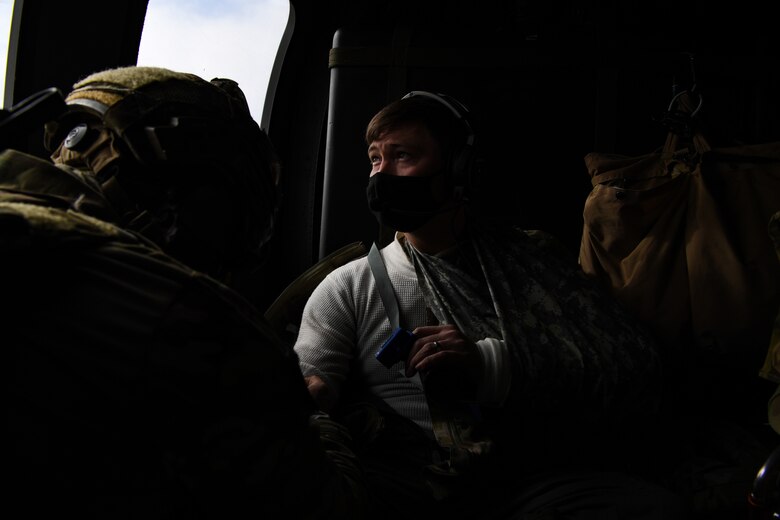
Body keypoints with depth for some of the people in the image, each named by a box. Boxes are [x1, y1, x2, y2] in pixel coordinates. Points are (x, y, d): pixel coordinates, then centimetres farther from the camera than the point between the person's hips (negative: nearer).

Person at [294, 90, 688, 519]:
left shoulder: (534, 260, 16)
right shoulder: (349, 286, 16)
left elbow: (636, 370, 3)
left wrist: (491, 367, -10)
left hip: (529, 480, 1)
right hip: (398, 480, 0)